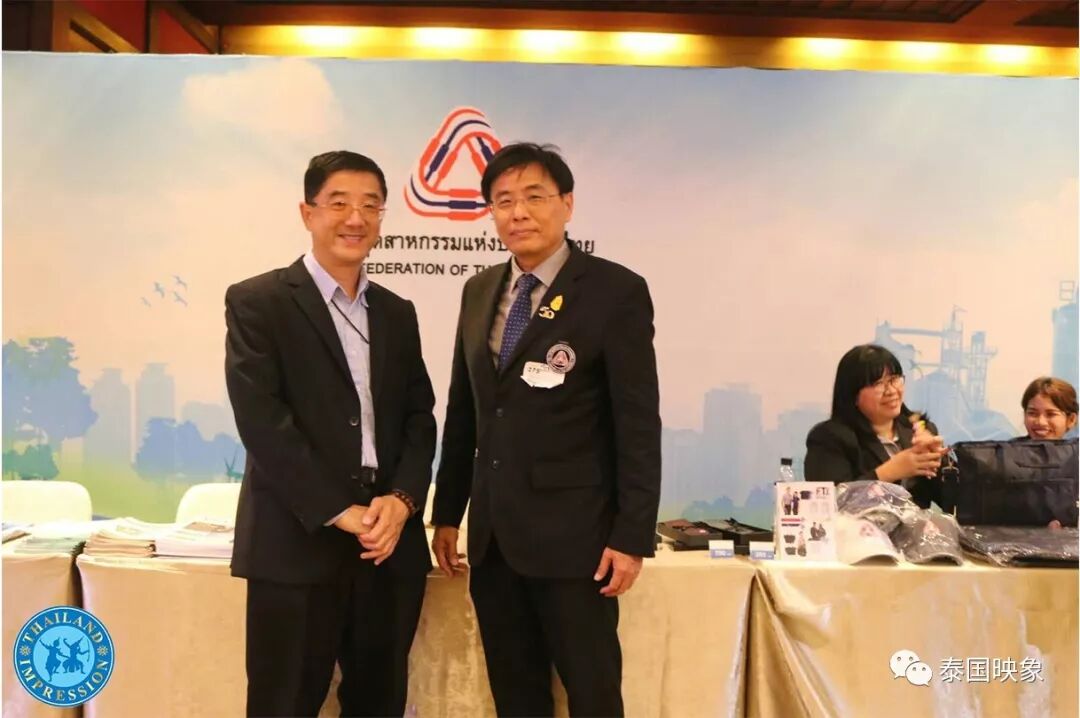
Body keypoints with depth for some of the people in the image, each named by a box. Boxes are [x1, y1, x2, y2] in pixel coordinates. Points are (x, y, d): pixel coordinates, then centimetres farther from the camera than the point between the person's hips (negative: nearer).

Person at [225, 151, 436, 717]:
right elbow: (261, 421, -12)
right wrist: (341, 513, -14)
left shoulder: (397, 313, 14)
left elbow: (420, 418, 10)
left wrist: (402, 500, -8)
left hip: (390, 542, 5)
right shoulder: (257, 302, -3)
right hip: (297, 542, -5)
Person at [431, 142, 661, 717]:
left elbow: (639, 424, -10)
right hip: (491, 534, 6)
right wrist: (448, 513, 12)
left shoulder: (616, 291, -8)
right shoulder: (479, 292, 9)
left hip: (574, 534, -5)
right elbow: (462, 411, 13)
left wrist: (632, 536, -13)